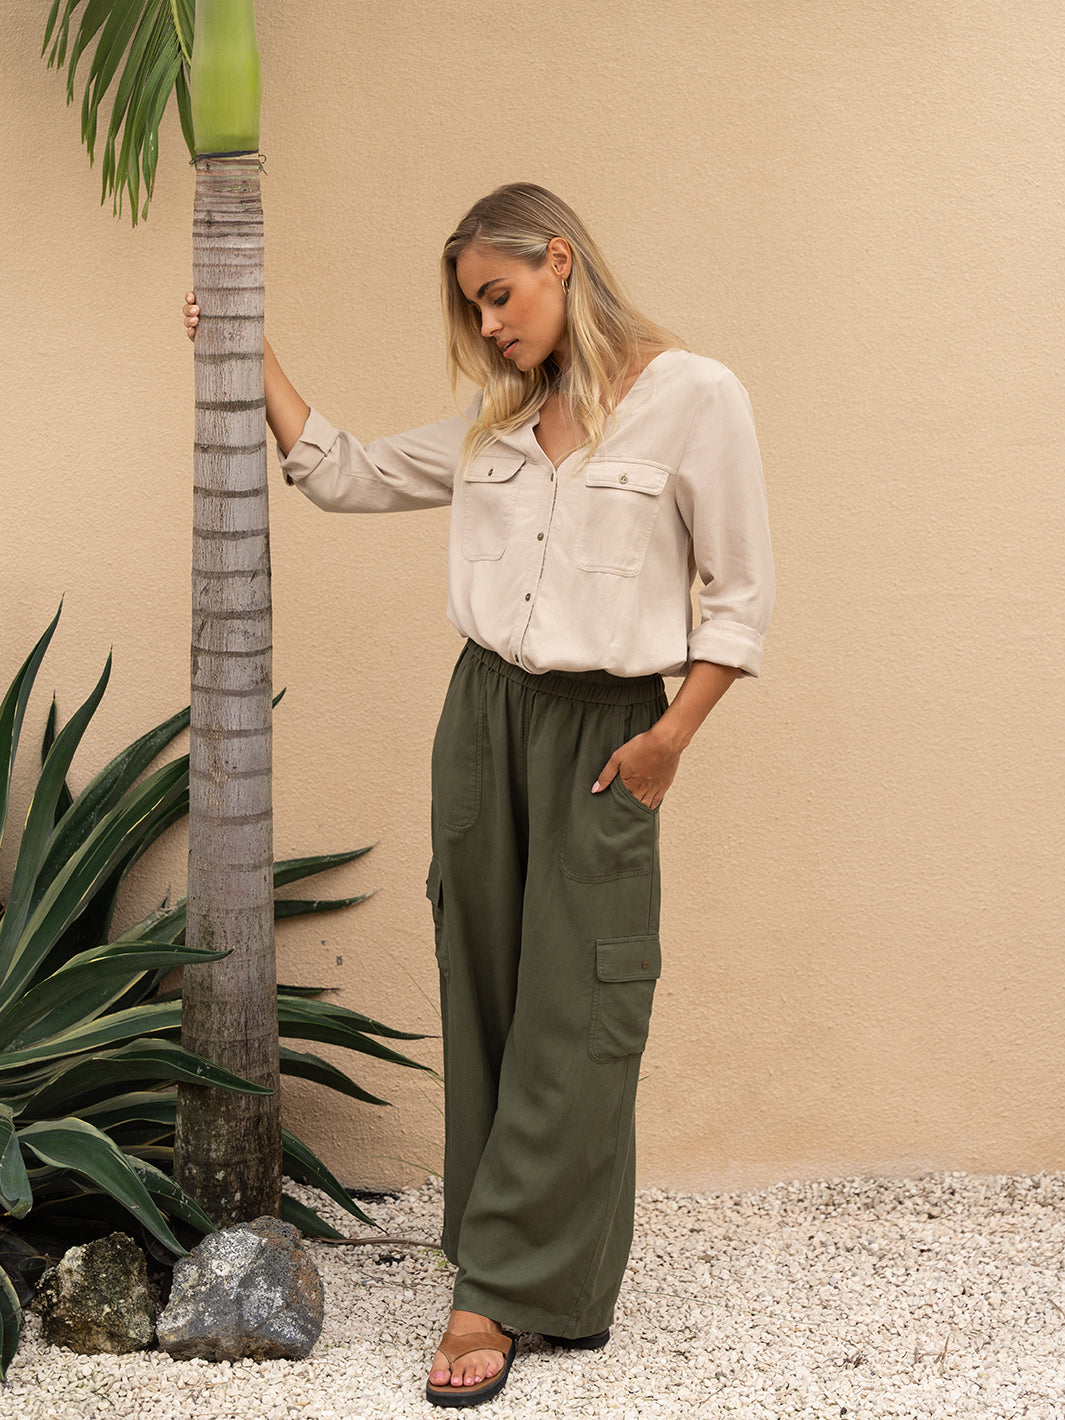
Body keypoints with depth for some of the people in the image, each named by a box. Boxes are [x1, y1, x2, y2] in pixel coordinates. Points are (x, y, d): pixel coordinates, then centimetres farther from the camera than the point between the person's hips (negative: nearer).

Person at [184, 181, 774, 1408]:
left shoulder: (692, 397, -6)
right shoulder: (496, 422, 10)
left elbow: (740, 593, -5)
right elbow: (342, 476, 19)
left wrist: (670, 738, -9)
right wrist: (253, 362, 14)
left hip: (604, 728, -5)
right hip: (485, 710, 5)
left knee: (573, 1010, -4)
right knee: (485, 994, 5)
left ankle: (500, 1286, 2)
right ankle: (547, 1273, 14)